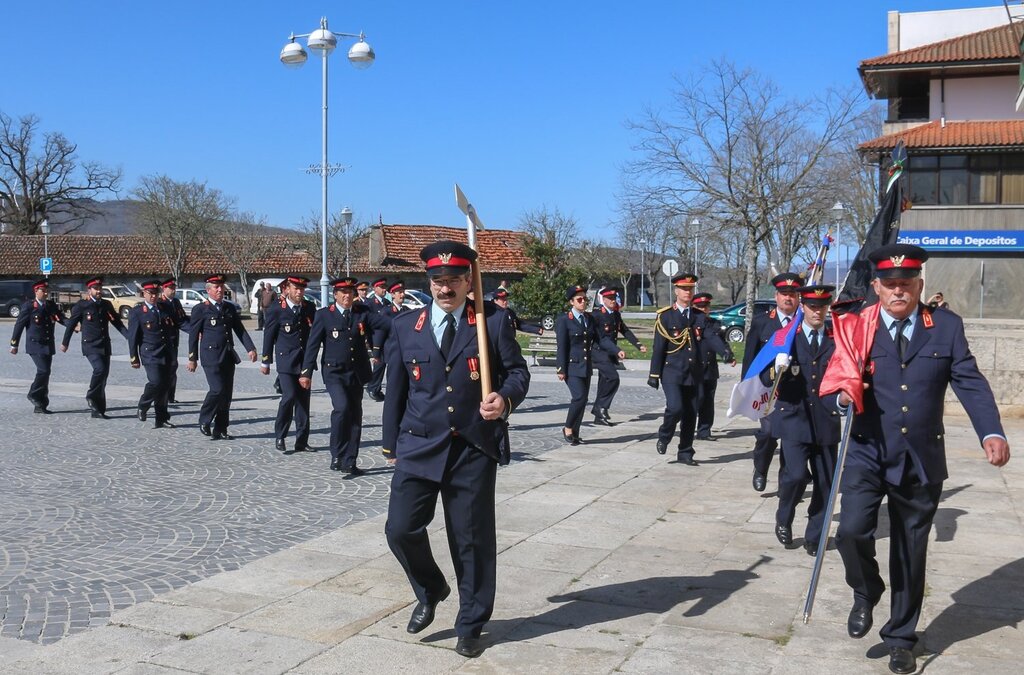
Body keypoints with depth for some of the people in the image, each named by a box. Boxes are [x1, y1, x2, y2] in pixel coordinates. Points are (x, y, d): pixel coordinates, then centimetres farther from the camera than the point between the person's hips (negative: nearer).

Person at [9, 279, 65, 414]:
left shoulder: (51, 305, 10)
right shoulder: (29, 306, -5)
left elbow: (62, 318, 5)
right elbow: (19, 325, -3)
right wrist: (14, 344, -3)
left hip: (48, 346, 6)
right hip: (35, 345, -6)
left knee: (45, 373, 6)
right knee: (43, 370, -17)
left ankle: (40, 405, 13)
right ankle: (33, 395, 5)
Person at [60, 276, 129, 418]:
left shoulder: (107, 305, 11)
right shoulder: (81, 306, -3)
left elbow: (117, 323, 14)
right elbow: (71, 324, 5)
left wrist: (129, 337, 1)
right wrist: (64, 343, 11)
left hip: (105, 346, 5)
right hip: (90, 346, -5)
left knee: (103, 375, 5)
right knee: (100, 369, -25)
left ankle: (98, 410, 13)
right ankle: (91, 396, -2)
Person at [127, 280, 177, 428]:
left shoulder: (165, 307, 9)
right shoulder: (136, 312, -4)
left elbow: (175, 325, 23)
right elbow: (132, 336, -3)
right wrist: (134, 358, -4)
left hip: (166, 353, 5)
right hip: (150, 354, -5)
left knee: (165, 385, 6)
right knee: (155, 382, -17)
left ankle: (161, 419, 14)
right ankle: (143, 407, 11)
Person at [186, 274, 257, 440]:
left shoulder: (230, 308, 14)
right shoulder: (201, 309, -2)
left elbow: (240, 330, 12)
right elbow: (193, 335, 0)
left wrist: (250, 348, -1)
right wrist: (192, 358, -1)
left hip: (228, 356, 6)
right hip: (211, 356, -6)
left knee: (227, 393, 5)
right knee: (217, 389, -16)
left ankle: (220, 430, 13)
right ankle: (204, 421, 5)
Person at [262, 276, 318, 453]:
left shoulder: (310, 308, 6)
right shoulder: (276, 309, -5)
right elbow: (269, 336, 0)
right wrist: (265, 362, 4)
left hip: (305, 361, 4)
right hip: (286, 361, -4)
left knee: (303, 400, 5)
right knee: (289, 396, -15)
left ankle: (302, 441, 12)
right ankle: (279, 436, 3)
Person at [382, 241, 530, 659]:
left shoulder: (494, 321, -1)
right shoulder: (405, 327, 6)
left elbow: (517, 370, 3)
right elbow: (396, 389, 11)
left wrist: (506, 399, -20)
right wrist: (392, 445, 12)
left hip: (474, 449, -2)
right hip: (418, 446, 2)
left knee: (472, 540, 6)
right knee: (401, 529, -4)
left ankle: (470, 625, 25)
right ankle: (430, 592, 27)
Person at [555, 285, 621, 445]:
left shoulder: (590, 318, 11)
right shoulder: (563, 320, -7)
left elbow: (601, 338, 5)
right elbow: (561, 346, -10)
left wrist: (617, 351, -10)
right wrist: (561, 369, -14)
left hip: (586, 366, 6)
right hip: (572, 366, -6)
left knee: (583, 400, 7)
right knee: (579, 397, -18)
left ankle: (574, 434, 18)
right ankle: (568, 428, 2)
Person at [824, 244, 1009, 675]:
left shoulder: (946, 327, 1)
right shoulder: (857, 328, -1)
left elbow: (970, 383, -6)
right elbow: (834, 383, 0)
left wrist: (991, 433, -21)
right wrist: (843, 395, -24)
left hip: (921, 460, 1)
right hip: (867, 453, -1)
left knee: (910, 554, 11)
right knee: (852, 530, -20)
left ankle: (901, 638, 31)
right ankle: (865, 594, 13)